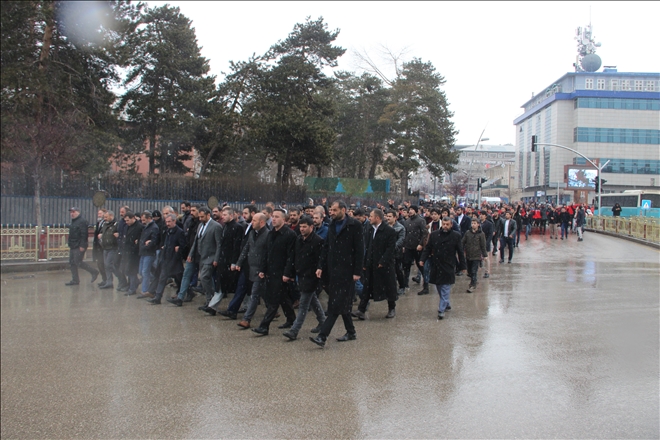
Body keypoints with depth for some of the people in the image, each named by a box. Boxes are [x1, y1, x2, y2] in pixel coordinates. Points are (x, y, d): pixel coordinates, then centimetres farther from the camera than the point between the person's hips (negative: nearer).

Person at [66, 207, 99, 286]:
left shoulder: (82, 221, -14)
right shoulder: (73, 222, 18)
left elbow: (84, 234, -21)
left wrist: (82, 246, -25)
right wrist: (70, 245, 21)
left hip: (79, 247, -10)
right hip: (73, 246, 10)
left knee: (78, 262, -10)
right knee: (72, 262, 9)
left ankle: (94, 272, 4)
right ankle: (75, 280, 15)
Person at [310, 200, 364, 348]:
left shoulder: (354, 225, -8)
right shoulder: (332, 226, 12)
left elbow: (360, 250, -9)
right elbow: (326, 248, 14)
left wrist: (357, 272, -13)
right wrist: (321, 266, 5)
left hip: (346, 271, -7)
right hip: (333, 270, 7)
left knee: (336, 305, -9)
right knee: (343, 303, 14)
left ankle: (322, 336, -13)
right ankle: (351, 333, 26)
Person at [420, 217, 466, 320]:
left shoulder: (456, 236, -2)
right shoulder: (434, 235, 3)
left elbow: (460, 252, 2)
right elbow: (427, 248, 7)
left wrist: (462, 266, 1)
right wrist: (423, 259, -4)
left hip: (449, 267, -3)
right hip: (436, 266, 3)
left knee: (445, 289, -4)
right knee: (439, 287, 12)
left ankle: (441, 310, 0)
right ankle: (447, 304, 32)